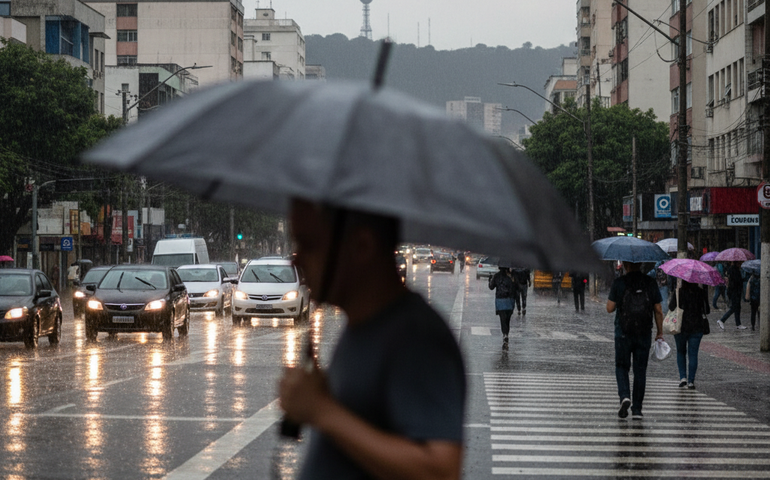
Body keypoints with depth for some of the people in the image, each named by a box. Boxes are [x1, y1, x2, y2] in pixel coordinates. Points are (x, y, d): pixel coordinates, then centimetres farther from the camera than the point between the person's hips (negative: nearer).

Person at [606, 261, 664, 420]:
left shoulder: (618, 283, -5)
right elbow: (658, 310, 3)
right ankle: (637, 409, 7)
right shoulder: (651, 283, 2)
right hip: (644, 334, 2)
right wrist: (660, 332, 12)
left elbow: (610, 308, -4)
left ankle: (624, 396, -13)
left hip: (623, 333, -2)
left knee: (622, 367, 12)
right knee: (640, 371, 8)